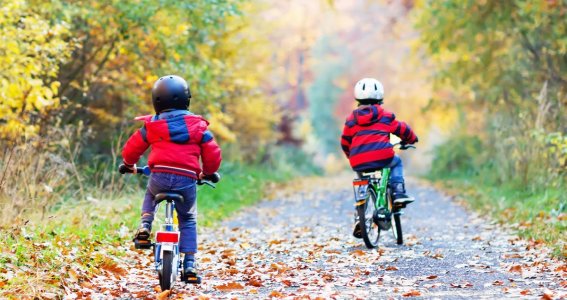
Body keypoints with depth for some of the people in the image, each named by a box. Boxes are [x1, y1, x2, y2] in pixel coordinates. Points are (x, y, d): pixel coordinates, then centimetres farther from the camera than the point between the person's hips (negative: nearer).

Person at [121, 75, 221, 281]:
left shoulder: (152, 126, 8)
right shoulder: (197, 126, 9)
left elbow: (131, 150, 15)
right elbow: (213, 154, 8)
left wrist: (130, 165, 37)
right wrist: (207, 173, 28)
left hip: (160, 176, 0)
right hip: (187, 180, 0)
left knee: (150, 195, 36)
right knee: (188, 220, 18)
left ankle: (145, 225, 13)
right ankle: (189, 263, 9)